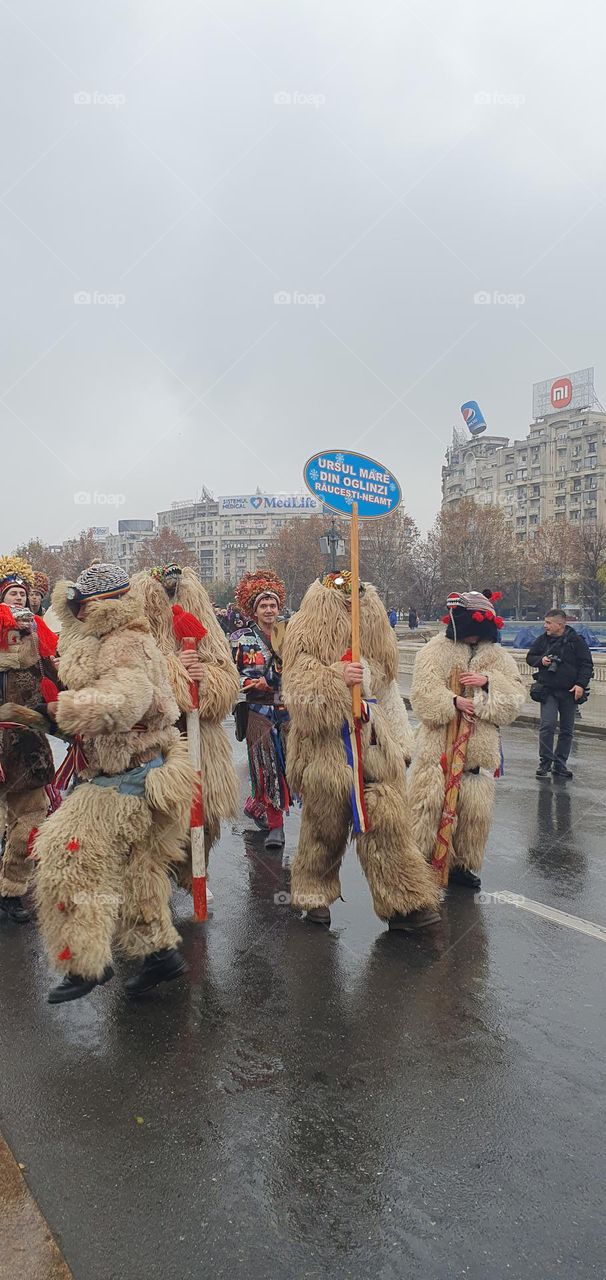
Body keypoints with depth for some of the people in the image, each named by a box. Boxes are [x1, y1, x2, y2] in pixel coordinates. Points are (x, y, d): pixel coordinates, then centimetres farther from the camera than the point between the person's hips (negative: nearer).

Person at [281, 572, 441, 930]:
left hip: (375, 745, 4)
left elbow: (389, 693, 18)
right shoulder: (308, 643, -5)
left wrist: (401, 744, 17)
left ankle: (403, 903, 7)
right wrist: (336, 678, -25)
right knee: (326, 825, 9)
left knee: (388, 823, -1)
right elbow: (298, 696, -12)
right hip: (326, 748, -4)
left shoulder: (375, 641, 11)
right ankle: (315, 896, 30)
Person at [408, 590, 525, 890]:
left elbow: (515, 697, 1)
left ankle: (463, 864, 25)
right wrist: (453, 702, -26)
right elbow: (423, 693, -11)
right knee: (429, 804, -4)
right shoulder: (436, 650, -2)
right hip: (438, 745, -3)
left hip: (480, 749, 4)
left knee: (476, 808, 8)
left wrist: (488, 682, -15)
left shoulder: (498, 657, 8)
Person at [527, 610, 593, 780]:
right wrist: (540, 660, -8)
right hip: (548, 691, 0)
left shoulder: (576, 641, -4)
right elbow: (530, 657, 14)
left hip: (570, 691, 0)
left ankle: (560, 765, 17)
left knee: (567, 730, 7)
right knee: (548, 725, -12)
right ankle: (545, 762, -2)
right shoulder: (542, 640, 4)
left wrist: (581, 684, -14)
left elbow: (586, 664, -3)